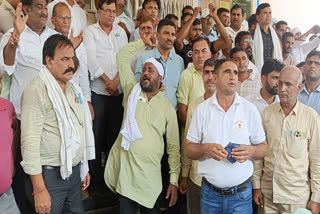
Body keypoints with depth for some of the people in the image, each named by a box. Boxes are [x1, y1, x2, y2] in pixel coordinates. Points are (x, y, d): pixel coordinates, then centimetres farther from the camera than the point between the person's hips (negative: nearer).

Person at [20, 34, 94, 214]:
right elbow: (30, 141, -18)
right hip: (50, 174, -7)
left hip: (75, 171, 7)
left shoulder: (73, 88, 11)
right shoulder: (37, 90, -14)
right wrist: (39, 190, -19)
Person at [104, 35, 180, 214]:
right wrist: (144, 41, 12)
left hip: (150, 175, -1)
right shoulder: (132, 91, 7)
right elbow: (122, 57, 6)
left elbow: (173, 146, 3)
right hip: (125, 169, 1)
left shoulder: (168, 108, 3)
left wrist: (174, 181, 0)